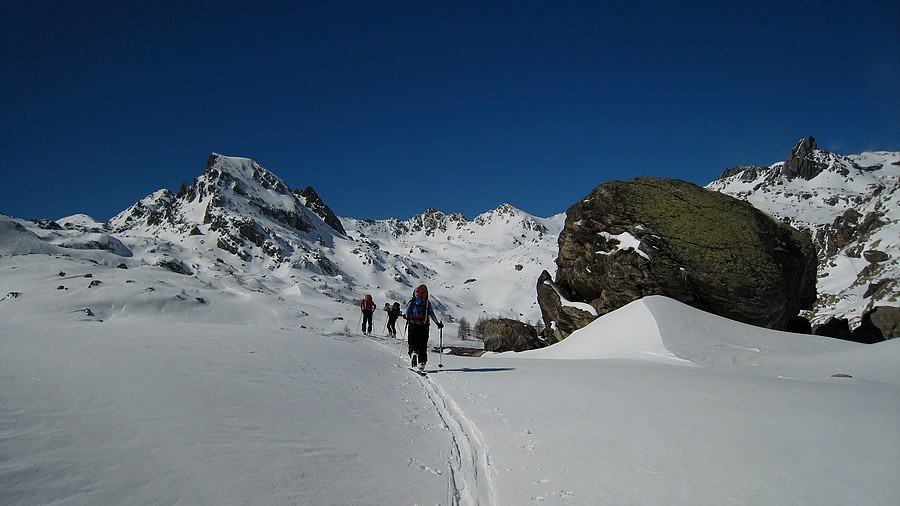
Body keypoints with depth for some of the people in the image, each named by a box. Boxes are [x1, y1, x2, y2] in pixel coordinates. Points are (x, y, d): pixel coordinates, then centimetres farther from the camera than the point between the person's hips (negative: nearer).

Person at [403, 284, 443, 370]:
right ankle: (422, 362, 4)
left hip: (413, 325, 0)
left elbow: (406, 313, -6)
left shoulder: (411, 302, 2)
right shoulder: (427, 303, 1)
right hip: (424, 326, 0)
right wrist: (438, 323, 3)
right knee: (423, 345, 9)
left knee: (412, 342, 8)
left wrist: (405, 316, 12)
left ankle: (413, 352, -23)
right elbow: (432, 315, -3)